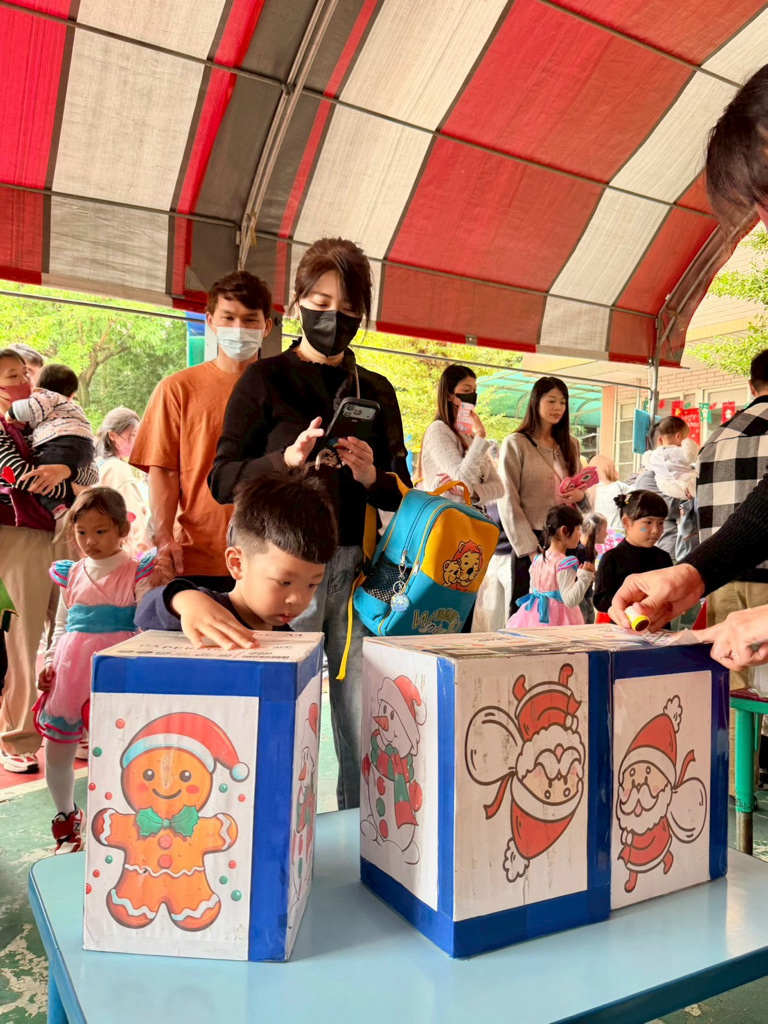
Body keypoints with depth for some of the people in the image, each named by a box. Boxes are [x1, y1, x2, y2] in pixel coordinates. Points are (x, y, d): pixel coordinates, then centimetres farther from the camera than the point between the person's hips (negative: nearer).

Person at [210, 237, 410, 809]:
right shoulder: (264, 381, 6)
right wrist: (286, 459, -16)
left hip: (356, 567, 3)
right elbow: (223, 480, 1)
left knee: (366, 724, 5)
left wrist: (372, 477, -8)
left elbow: (402, 492, 14)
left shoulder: (377, 392, 15)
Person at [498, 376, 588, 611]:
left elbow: (582, 488, 23)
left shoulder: (571, 445, 14)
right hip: (532, 540, -4)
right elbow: (508, 503, -7)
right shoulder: (515, 444, -3)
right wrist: (530, 547, -13)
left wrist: (580, 495, -2)